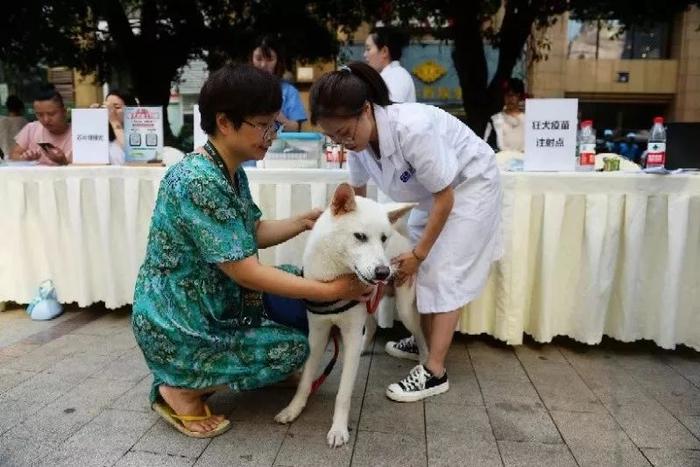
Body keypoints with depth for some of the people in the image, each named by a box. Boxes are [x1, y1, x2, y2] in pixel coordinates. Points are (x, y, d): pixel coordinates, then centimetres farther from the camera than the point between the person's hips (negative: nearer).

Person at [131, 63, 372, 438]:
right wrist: (331, 290, -26)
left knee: (302, 306, 9)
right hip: (176, 327, -9)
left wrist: (303, 221, -6)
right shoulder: (198, 181, -28)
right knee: (295, 347, -6)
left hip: (213, 300, 9)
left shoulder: (231, 172, 2)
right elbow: (246, 271, -28)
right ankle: (181, 391, 3)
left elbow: (252, 234, 10)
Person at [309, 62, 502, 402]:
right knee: (420, 271, 9)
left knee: (443, 272, -12)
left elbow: (445, 198, -27)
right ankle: (427, 340, 28)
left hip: (469, 185, -7)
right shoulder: (358, 137, -14)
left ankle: (435, 371, -5)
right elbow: (357, 193, 5)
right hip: (433, 192, 7)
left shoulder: (414, 129, -37)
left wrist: (418, 253, -20)